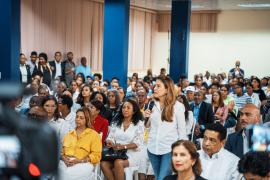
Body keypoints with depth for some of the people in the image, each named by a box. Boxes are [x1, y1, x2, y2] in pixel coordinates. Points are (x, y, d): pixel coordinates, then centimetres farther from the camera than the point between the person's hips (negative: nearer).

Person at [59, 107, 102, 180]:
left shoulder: (94, 134, 7)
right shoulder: (69, 134, 24)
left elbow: (96, 155, -1)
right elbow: (61, 150, 18)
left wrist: (78, 161, -11)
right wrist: (64, 158, -6)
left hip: (83, 164, -4)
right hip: (66, 163, 4)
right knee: (61, 174, -30)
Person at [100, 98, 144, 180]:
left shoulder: (139, 124, 1)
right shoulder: (116, 122, 15)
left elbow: (138, 143, -8)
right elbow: (110, 137, 8)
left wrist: (124, 146, -22)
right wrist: (110, 143, -16)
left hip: (131, 153, -4)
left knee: (118, 163, -35)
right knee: (103, 164, -27)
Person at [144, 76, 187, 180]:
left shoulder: (177, 106, -9)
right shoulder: (153, 104, 5)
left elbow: (182, 130, -4)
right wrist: (146, 117, -4)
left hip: (169, 149, -5)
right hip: (153, 148, 5)